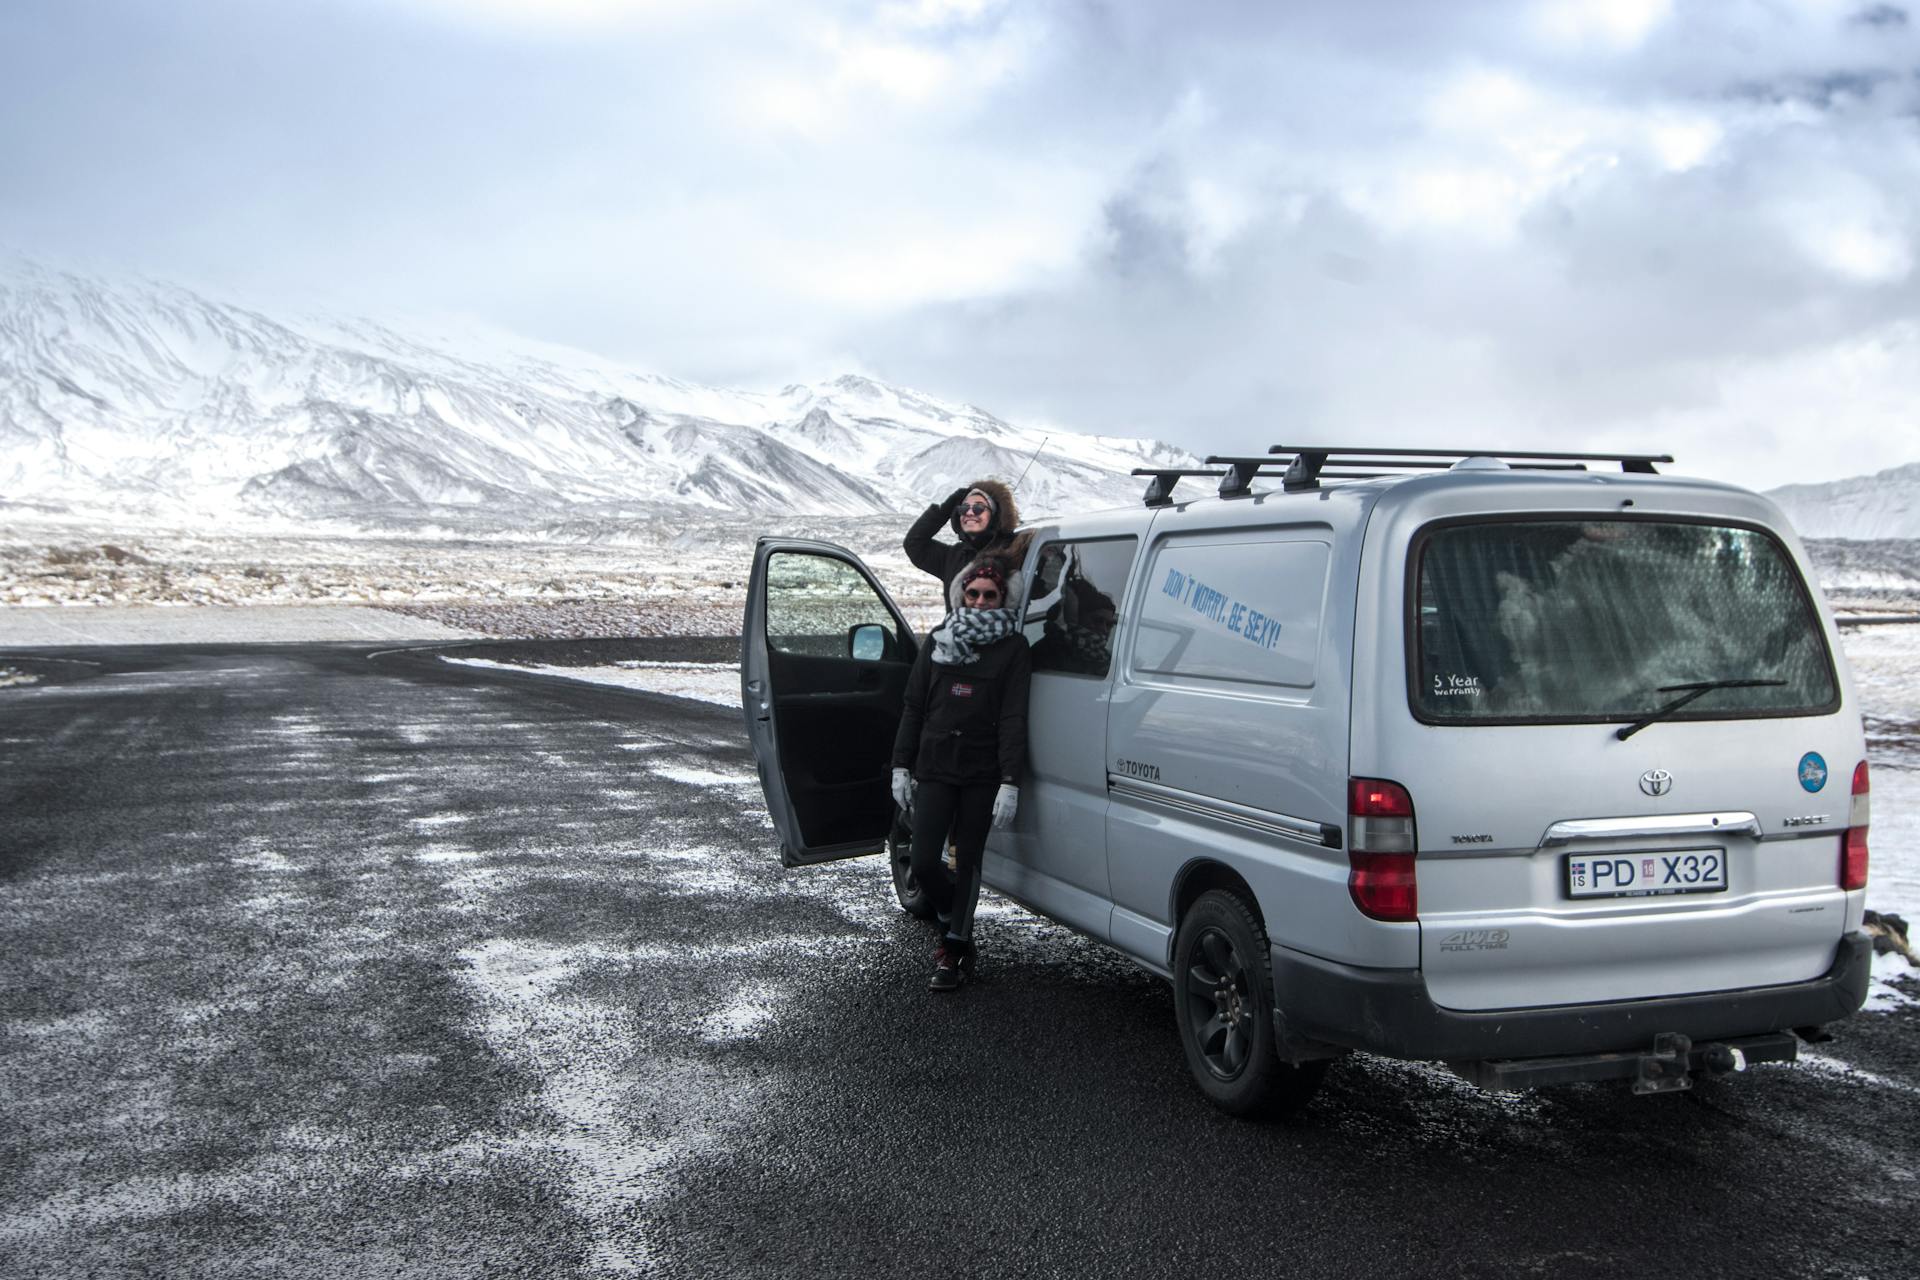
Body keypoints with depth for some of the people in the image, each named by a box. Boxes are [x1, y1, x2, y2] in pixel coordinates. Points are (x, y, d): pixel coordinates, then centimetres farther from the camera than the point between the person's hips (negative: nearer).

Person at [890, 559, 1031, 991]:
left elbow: (1012, 719, -7)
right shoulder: (937, 641, 9)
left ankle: (955, 949, 17)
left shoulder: (1012, 648, -1)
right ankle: (956, 923, 24)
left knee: (967, 860, 4)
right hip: (934, 768, 3)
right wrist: (902, 766, 6)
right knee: (923, 862, -4)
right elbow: (914, 707, 11)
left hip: (982, 773, -2)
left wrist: (1010, 783, -14)